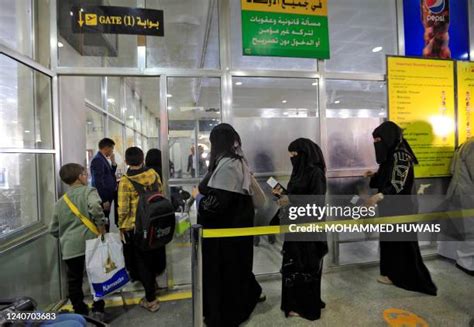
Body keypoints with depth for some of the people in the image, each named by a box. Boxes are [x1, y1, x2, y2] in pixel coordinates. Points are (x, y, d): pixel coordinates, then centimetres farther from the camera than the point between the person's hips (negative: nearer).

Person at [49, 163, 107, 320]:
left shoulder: (61, 201, 16)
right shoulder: (89, 191, -1)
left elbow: (54, 229, 20)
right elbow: (95, 207, -23)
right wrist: (102, 229, -14)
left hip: (69, 247, 4)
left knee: (74, 281, 18)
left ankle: (80, 313, 27)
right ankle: (98, 310, 20)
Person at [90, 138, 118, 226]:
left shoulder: (103, 159, 12)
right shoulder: (98, 160, -17)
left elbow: (109, 175, 18)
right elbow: (98, 182, -21)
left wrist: (113, 162, 5)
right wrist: (104, 200, -21)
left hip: (107, 196, 9)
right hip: (103, 198, -9)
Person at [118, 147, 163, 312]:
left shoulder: (125, 181, -17)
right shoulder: (153, 174, -6)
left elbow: (123, 208, -14)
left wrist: (121, 227, 0)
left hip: (134, 227, -4)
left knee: (141, 261, 9)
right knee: (151, 258, 23)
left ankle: (151, 298, 13)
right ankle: (152, 284, 43)